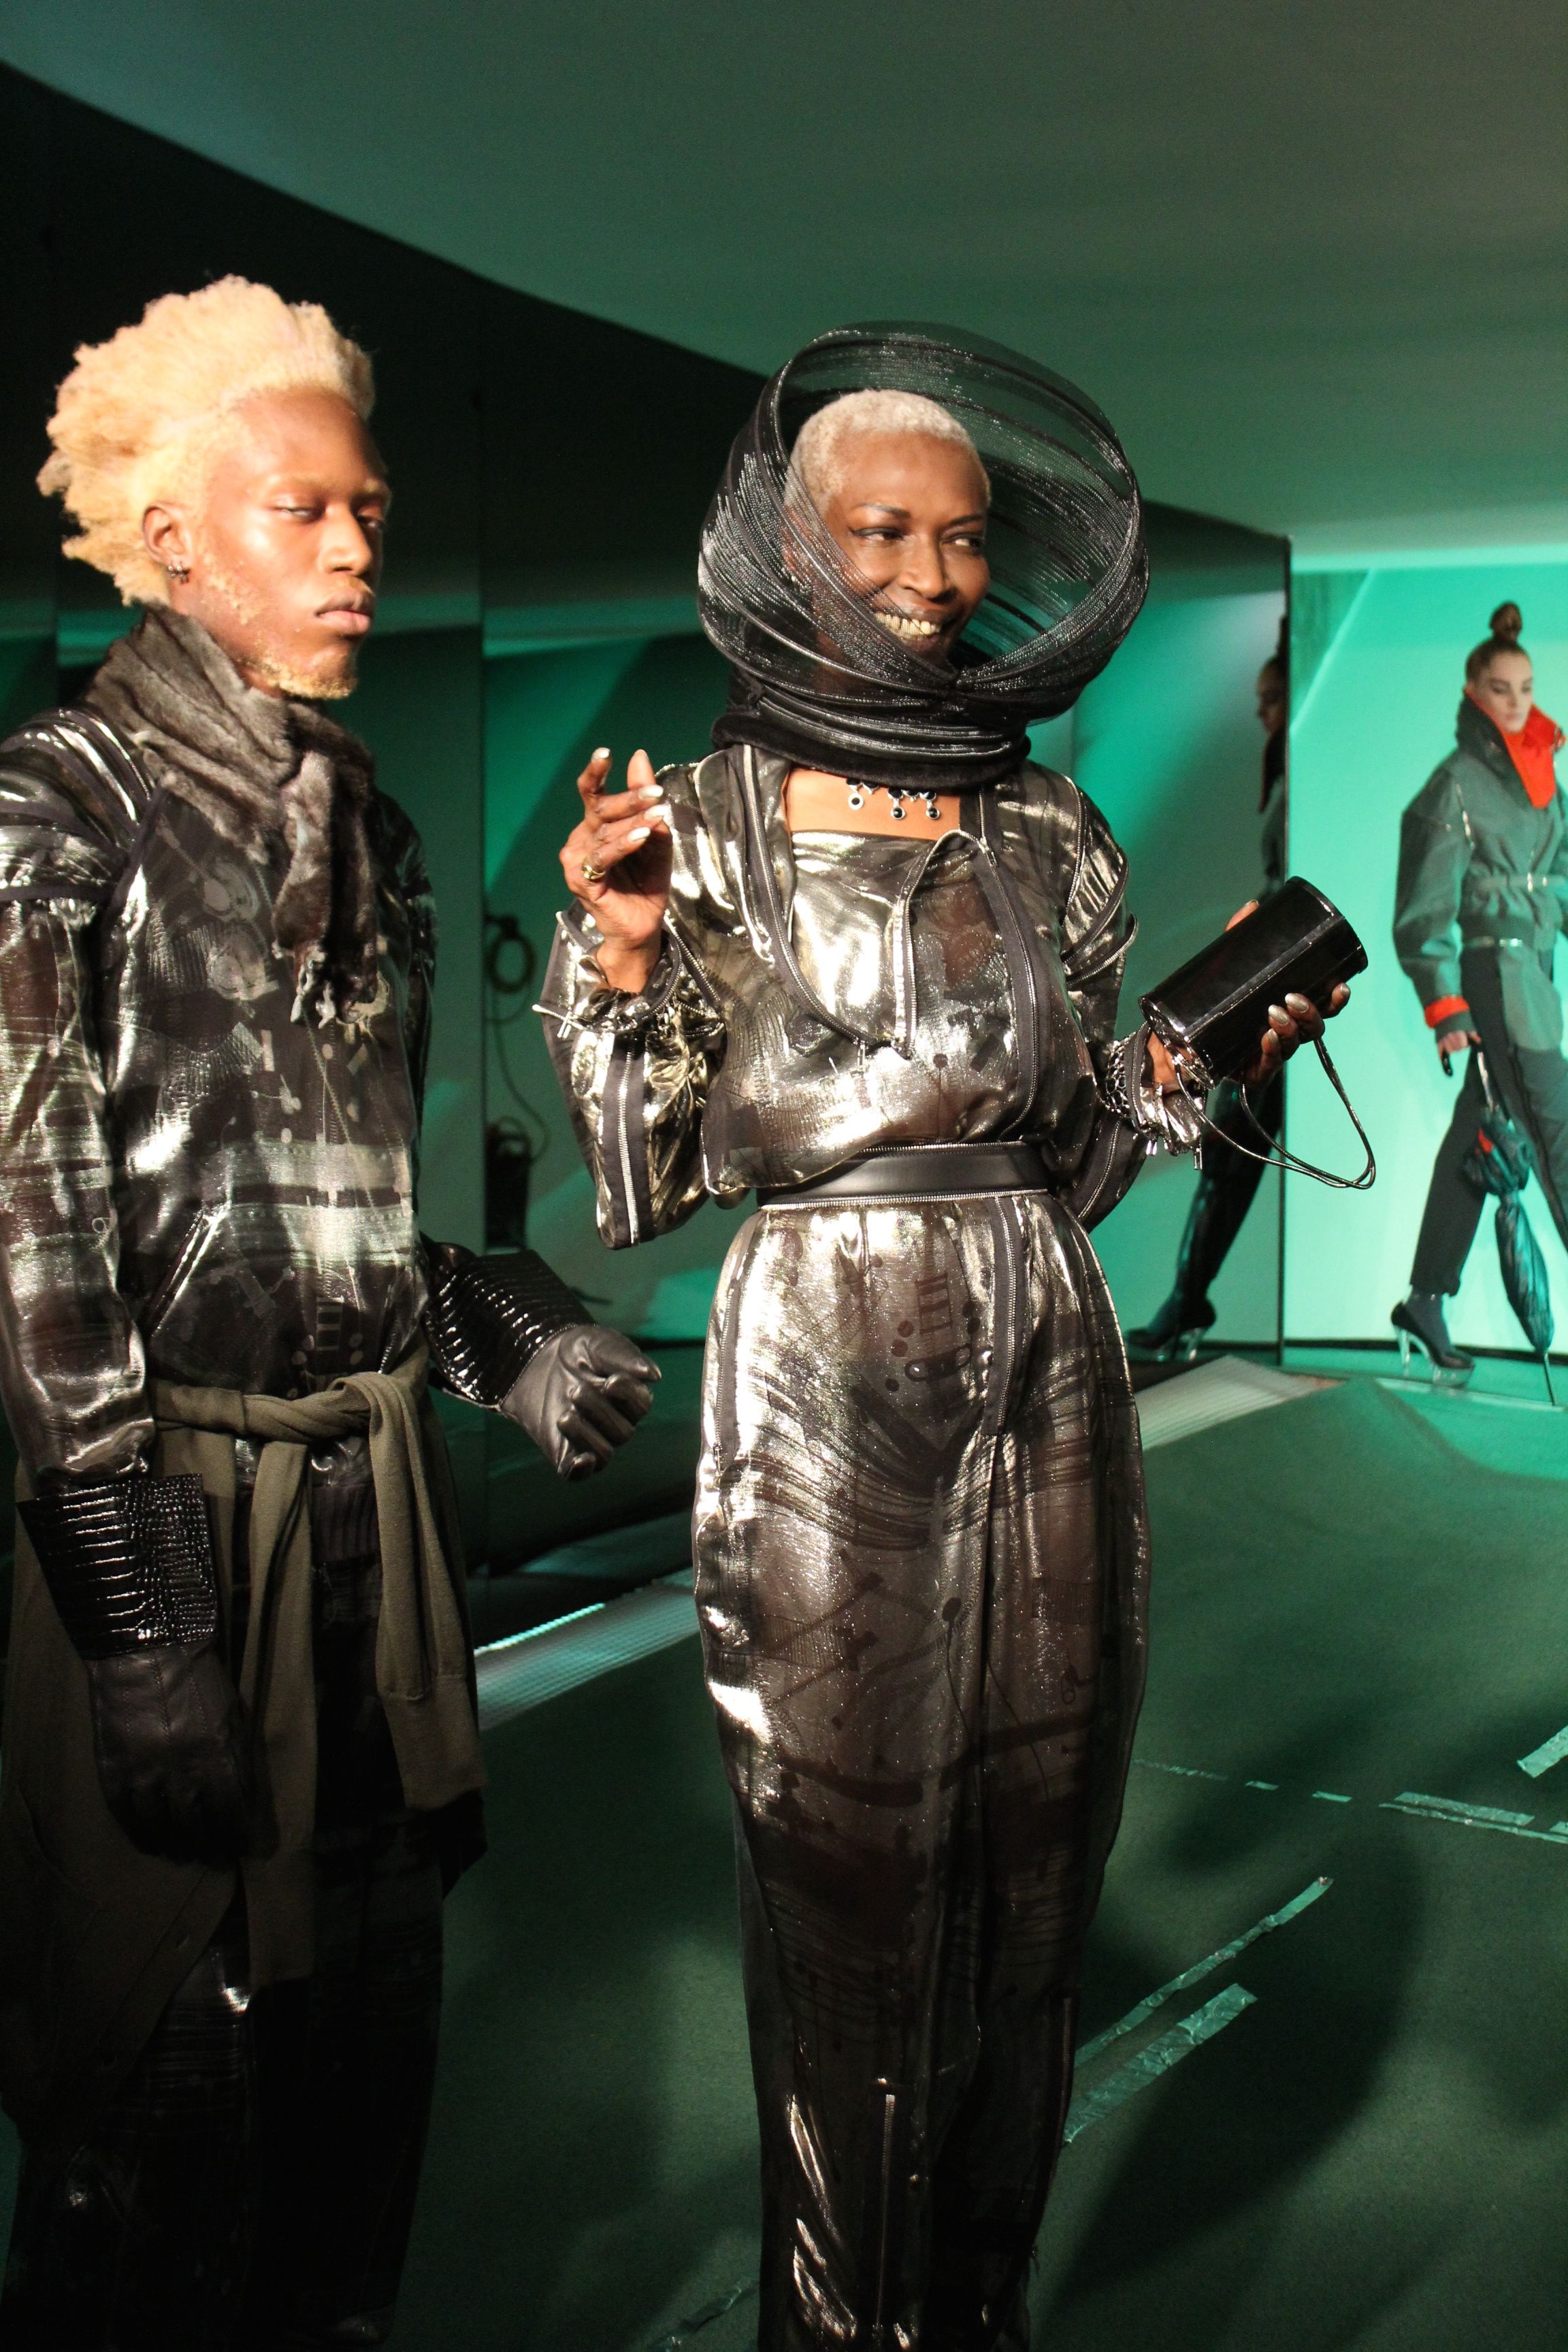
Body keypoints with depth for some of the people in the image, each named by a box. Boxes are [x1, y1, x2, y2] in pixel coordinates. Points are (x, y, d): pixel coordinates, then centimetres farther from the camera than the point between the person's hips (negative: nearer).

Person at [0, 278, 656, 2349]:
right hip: (174, 1486, -6)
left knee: (373, 2012, 16)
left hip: (374, 1471, 6)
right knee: (171, 2051, 1)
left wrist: (505, 1338, 5)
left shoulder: (368, 825, 13)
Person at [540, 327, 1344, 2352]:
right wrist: (619, 956, -16)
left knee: (1031, 1875, 11)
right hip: (822, 1382, -4)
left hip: (1046, 1376, 4)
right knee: (851, 1897, 4)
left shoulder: (1047, 833, 10)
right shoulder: (706, 821, -1)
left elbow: (1070, 1164, 13)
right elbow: (649, 1178, -3)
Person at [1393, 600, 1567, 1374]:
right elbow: (1426, 907, -10)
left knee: (1478, 1134, 9)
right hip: (1493, 972, -8)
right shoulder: (1456, 785, -8)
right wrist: (1445, 1008, -15)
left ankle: (1426, 1301, 16)